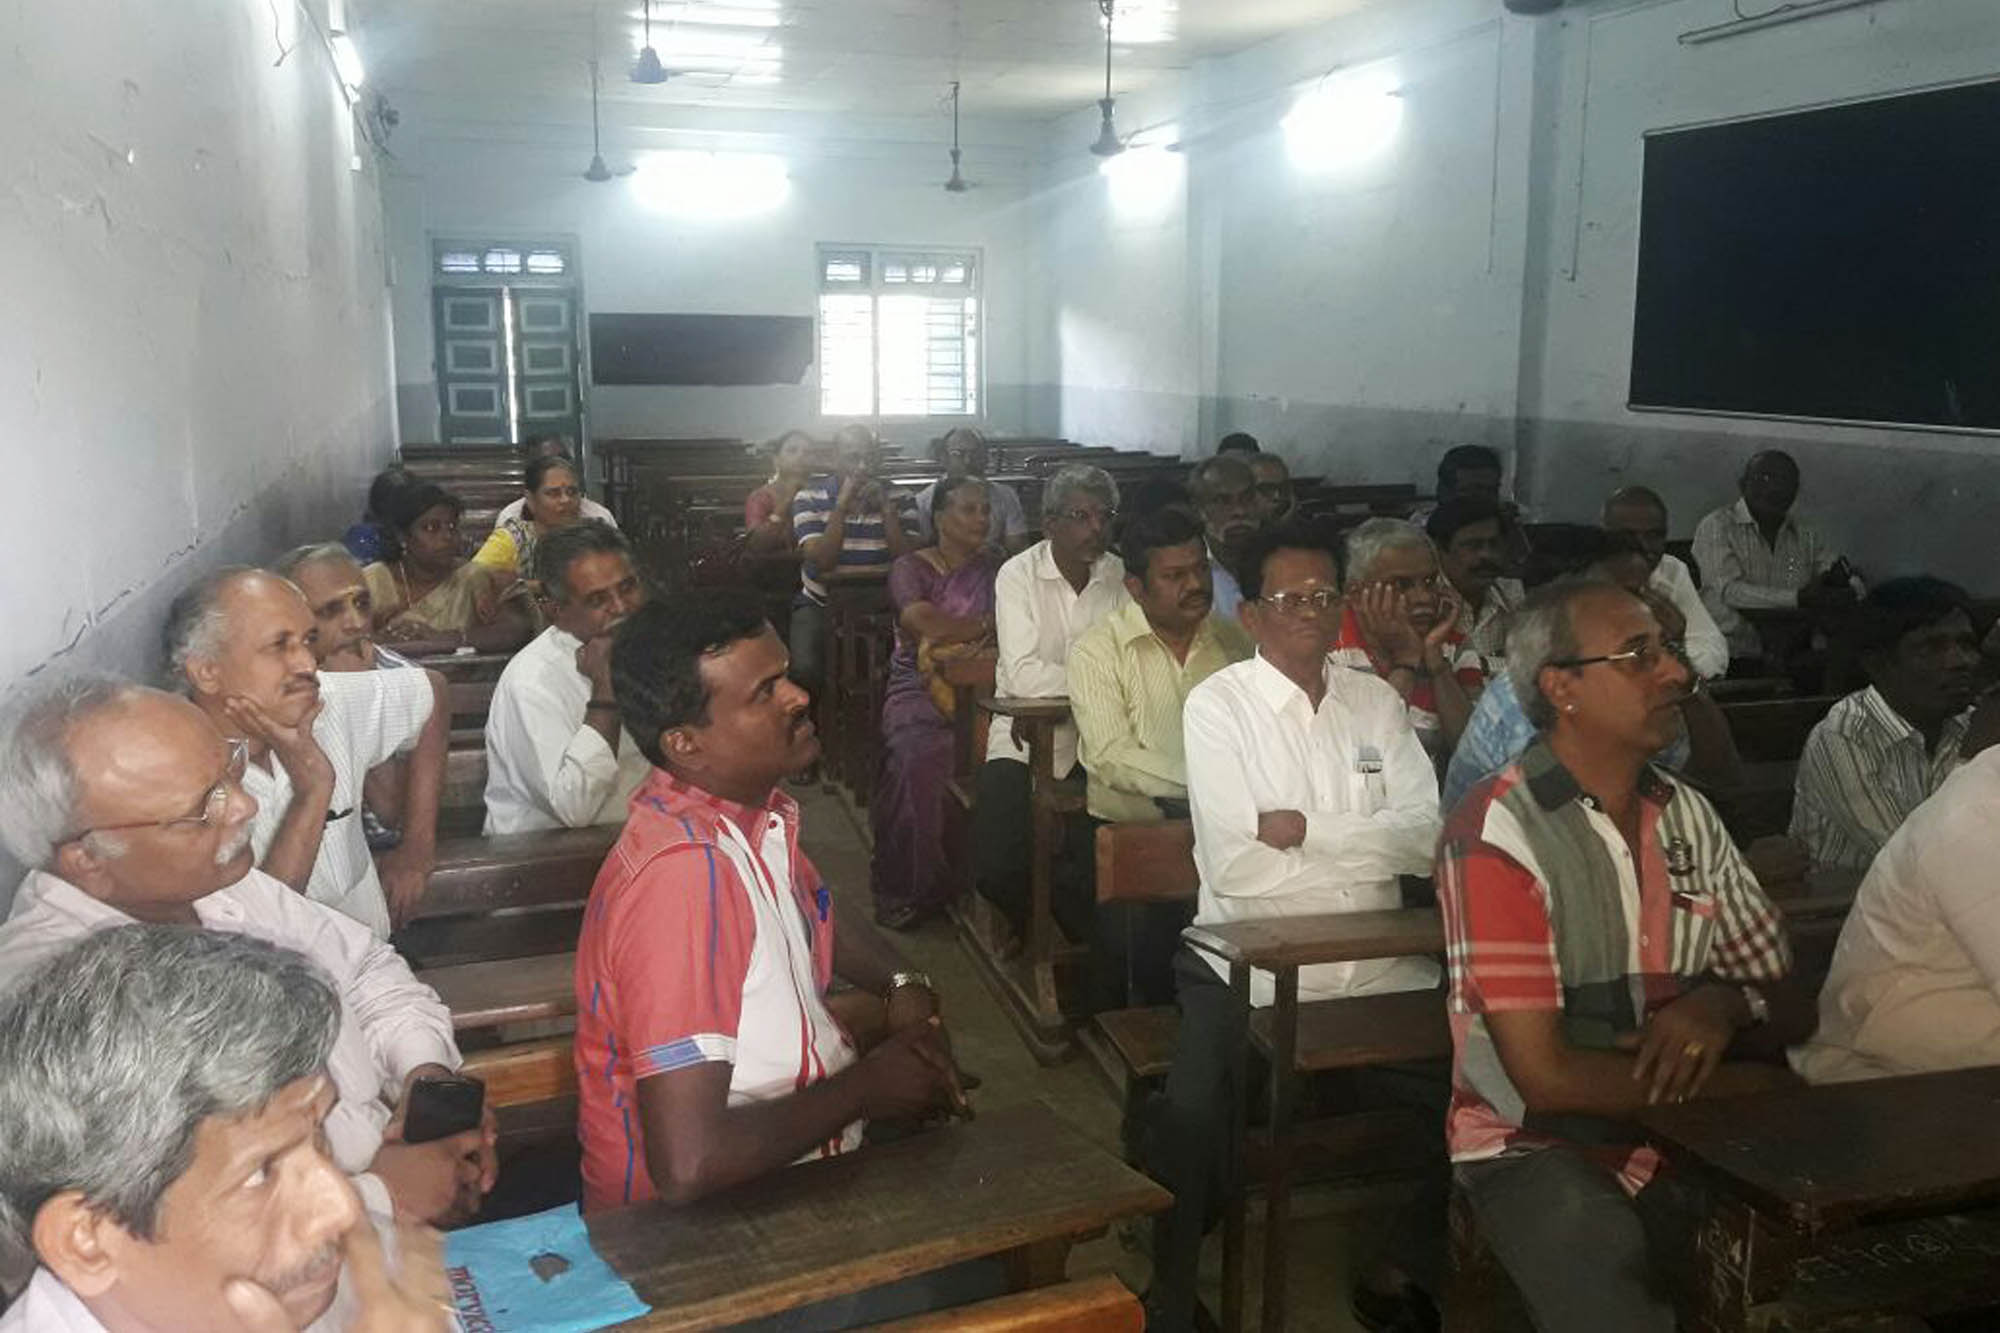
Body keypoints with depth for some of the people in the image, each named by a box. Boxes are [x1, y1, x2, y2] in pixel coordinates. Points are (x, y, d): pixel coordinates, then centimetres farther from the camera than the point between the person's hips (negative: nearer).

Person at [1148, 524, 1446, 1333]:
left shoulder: (1377, 702, 9)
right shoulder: (1217, 704, -5)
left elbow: (1425, 836, -3)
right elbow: (1234, 866, -15)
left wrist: (1303, 829, -14)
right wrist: (1368, 845, -6)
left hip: (1379, 970, 4)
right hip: (1250, 971, -4)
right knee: (1192, 1116, -25)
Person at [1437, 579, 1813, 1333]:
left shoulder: (1689, 816, 7)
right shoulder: (1496, 834, -16)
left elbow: (1791, 1007, 10)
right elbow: (1546, 1077, -18)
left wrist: (1725, 1005, -15)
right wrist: (1755, 1088, -9)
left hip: (1693, 1139, 7)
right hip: (1541, 1149, -7)